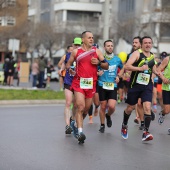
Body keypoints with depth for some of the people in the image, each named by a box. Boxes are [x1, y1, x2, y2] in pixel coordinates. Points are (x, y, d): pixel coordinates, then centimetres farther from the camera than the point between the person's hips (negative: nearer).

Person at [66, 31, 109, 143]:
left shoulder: (97, 51, 8)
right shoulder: (76, 52, 6)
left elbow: (106, 66, 8)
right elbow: (68, 64, 17)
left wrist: (99, 62, -11)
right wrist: (70, 69, -5)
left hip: (91, 83, 3)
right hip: (79, 82, -3)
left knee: (86, 109, 10)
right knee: (80, 107, -17)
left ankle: (76, 124, 36)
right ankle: (80, 132, -20)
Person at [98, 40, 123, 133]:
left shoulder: (117, 59, 4)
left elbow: (123, 68, 22)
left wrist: (118, 76, 8)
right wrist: (98, 73, -15)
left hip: (113, 86, 1)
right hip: (102, 85, -1)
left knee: (112, 106, -13)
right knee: (103, 106, 4)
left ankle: (108, 116, 20)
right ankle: (102, 125, 22)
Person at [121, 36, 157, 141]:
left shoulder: (153, 56, 9)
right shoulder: (137, 53, -9)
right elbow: (127, 66, -22)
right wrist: (140, 68, -30)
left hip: (147, 86, 3)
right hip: (135, 85, -3)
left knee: (147, 107, -14)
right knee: (130, 108, 9)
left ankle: (146, 133, -15)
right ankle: (124, 126, 36)